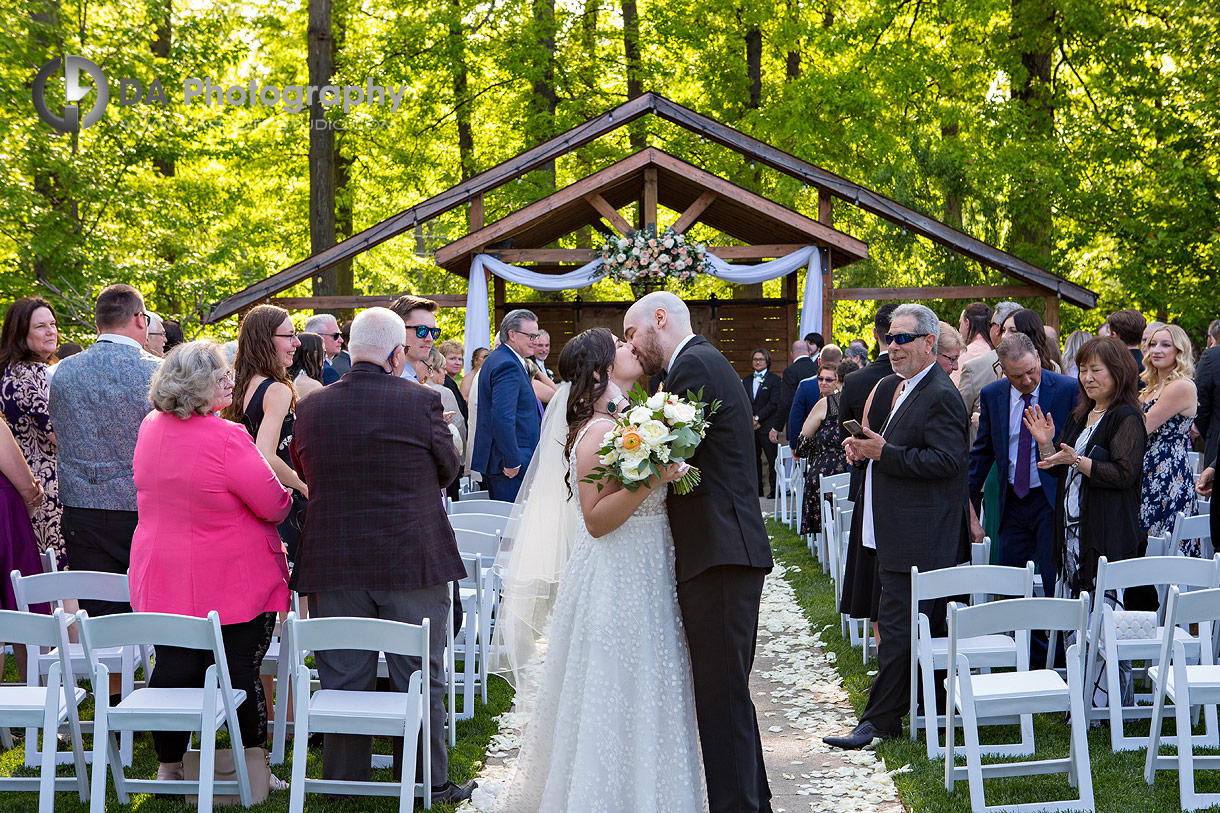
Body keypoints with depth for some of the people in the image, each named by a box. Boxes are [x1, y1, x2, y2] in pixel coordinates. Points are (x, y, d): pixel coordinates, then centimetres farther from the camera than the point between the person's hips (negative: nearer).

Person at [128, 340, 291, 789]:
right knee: (240, 673, 3)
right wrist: (284, 490, 5)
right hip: (232, 583, -6)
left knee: (172, 669, 12)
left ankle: (168, 767, 20)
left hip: (164, 579, 6)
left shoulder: (150, 428, 1)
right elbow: (275, 506, -17)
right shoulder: (225, 438, -21)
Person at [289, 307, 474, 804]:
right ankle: (430, 784, 16)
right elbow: (449, 469, 2)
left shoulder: (313, 407, -2)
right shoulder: (421, 402, -11)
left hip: (334, 563, 2)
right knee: (420, 679, 8)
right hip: (412, 560, -2)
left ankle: (343, 781, 18)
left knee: (343, 681, 10)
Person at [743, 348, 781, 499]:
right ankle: (757, 489, 14)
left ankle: (774, 489, 1)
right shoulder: (746, 380, 16)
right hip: (750, 427, 5)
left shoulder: (774, 380, 0)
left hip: (767, 426, -5)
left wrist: (757, 418, -12)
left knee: (772, 459, -5)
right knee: (753, 458, 7)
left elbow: (774, 404, -8)